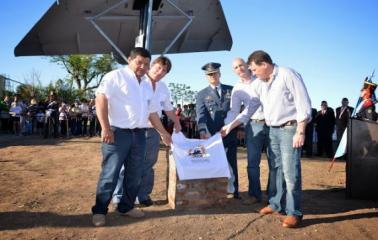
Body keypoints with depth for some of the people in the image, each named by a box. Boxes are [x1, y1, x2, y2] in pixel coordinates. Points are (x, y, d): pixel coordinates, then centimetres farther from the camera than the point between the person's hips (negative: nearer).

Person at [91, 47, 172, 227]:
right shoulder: (116, 76, -3)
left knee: (135, 175, 12)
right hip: (118, 132, -7)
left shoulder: (146, 86, 19)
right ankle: (99, 210, 10)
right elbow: (100, 100, -13)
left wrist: (163, 133, 26)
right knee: (110, 174, -3)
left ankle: (126, 206, 26)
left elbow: (152, 112, 25)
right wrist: (106, 128, -19)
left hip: (139, 135, 7)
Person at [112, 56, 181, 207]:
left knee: (148, 165, 12)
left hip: (152, 131, 6)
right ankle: (119, 196, 12)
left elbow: (168, 108, 27)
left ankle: (143, 195, 23)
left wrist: (177, 123, 32)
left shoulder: (164, 89, 13)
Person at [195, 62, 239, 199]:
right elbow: (200, 114, -6)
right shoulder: (201, 94, 8)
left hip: (230, 134, 1)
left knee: (231, 164, 7)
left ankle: (232, 191, 17)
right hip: (212, 135, -1)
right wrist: (202, 131, -22)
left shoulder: (231, 90, 13)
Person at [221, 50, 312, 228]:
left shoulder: (288, 75, -11)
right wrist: (231, 126, 9)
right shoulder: (261, 85, 12)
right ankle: (276, 204, 26)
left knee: (290, 171, -7)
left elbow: (303, 104, -15)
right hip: (273, 130, 8)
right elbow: (250, 109, 15)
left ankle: (294, 212, 1)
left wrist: (300, 132, -20)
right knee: (275, 169, 14)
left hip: (290, 128, -8)